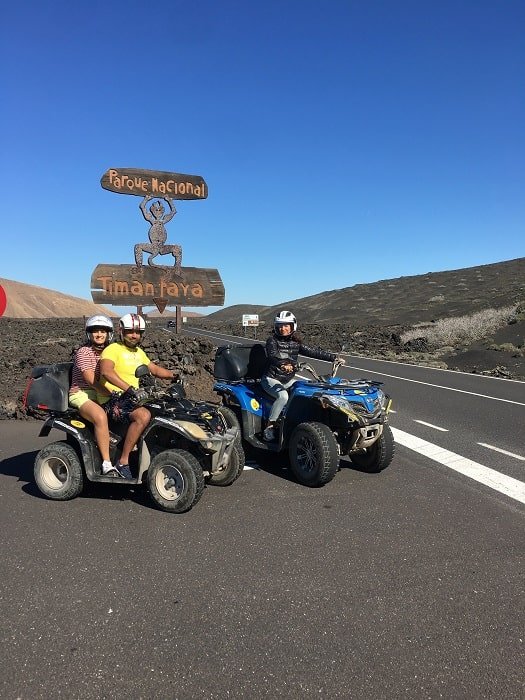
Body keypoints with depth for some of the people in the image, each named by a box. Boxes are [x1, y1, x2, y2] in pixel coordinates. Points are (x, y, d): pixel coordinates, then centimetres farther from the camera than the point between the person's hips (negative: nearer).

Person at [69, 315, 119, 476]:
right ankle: (106, 463, -30)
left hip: (102, 395, 7)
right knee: (101, 417, -35)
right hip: (82, 395, -7)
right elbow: (91, 381, -17)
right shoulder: (83, 352, -8)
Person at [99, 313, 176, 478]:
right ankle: (123, 461, -25)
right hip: (114, 400, -9)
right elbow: (106, 372, -27)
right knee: (144, 415, -34)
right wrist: (129, 389, -39)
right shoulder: (112, 349, -8)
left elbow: (154, 369, 26)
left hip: (133, 398, 9)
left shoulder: (138, 352, 19)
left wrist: (174, 375, 8)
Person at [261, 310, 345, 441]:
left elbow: (313, 351, 5)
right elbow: (273, 355, -27)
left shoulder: (296, 343, 7)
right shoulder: (272, 340, -8)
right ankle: (269, 427, -21)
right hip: (272, 379, -6)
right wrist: (284, 363, -48)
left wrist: (334, 357, -2)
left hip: (289, 380, 6)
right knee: (283, 396, -32)